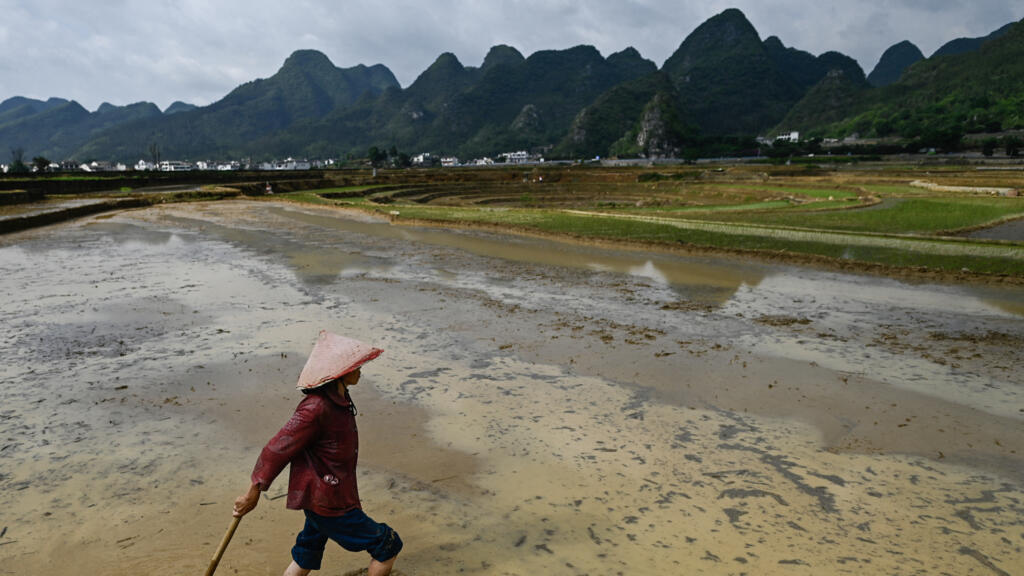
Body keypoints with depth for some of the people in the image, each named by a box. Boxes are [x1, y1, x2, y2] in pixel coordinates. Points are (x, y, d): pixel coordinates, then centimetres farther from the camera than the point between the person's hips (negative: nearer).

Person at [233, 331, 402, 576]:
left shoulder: (338, 399, 3)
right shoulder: (316, 408, -27)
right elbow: (279, 448, -21)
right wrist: (253, 493, -13)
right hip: (327, 502, -9)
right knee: (387, 546, 3)